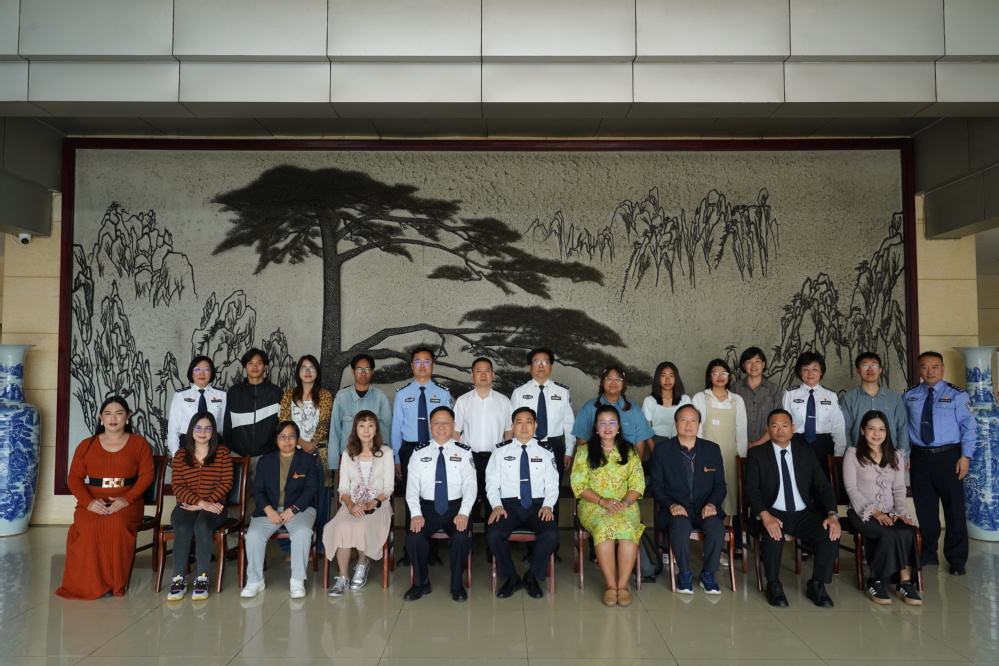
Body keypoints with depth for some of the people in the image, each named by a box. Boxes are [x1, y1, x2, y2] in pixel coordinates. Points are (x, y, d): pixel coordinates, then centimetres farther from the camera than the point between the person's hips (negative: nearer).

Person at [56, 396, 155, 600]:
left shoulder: (139, 443, 9)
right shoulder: (87, 445, 13)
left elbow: (147, 474, 0)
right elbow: (74, 477, 6)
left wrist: (127, 499, -16)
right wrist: (89, 501, -14)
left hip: (127, 503, -1)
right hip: (93, 504, 2)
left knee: (117, 525, -35)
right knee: (90, 528, -33)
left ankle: (116, 583, -21)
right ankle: (91, 583, -16)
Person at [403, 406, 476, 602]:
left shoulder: (464, 452, 4)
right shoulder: (419, 453, 8)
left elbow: (470, 485, -3)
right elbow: (412, 486, 1)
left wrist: (464, 513, -19)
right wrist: (416, 513, -14)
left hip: (455, 508, -1)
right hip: (428, 508, 1)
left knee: (462, 537, -30)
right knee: (414, 536, -26)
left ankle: (457, 585, -4)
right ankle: (421, 583, 0)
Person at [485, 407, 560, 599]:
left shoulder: (545, 453, 13)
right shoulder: (501, 451, 10)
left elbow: (552, 485, 8)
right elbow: (492, 483, 6)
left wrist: (548, 505, -11)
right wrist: (497, 506, -11)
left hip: (538, 506, 1)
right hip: (508, 505, 0)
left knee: (551, 534, -29)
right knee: (494, 535, -29)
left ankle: (533, 577, -3)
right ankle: (510, 577, -3)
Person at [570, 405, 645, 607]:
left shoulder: (630, 451, 14)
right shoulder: (585, 450, 8)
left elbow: (638, 484, 7)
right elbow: (578, 484, 0)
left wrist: (625, 502, -12)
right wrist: (602, 501, -13)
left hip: (625, 505, 1)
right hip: (593, 505, -1)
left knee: (628, 529, -33)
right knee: (604, 527, -35)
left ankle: (623, 585, -28)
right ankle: (611, 585, -29)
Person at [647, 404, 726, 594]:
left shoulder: (713, 450, 8)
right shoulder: (662, 450, 3)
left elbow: (720, 485, 9)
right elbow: (655, 485, 2)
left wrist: (711, 504, -11)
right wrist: (671, 505, -14)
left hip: (704, 507, 2)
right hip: (676, 508, -2)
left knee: (716, 526, -30)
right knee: (681, 525, -35)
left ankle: (708, 574, -9)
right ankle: (684, 574, -13)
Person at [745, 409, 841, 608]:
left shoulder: (805, 452, 10)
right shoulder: (757, 454, 1)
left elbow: (823, 485, 5)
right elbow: (751, 490, -8)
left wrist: (832, 514, -13)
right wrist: (765, 516, -27)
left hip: (804, 514, 3)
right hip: (773, 513, -3)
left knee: (832, 534, -24)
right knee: (772, 536, -35)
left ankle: (816, 585, -3)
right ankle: (774, 585, -11)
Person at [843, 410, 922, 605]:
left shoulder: (896, 456, 16)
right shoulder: (853, 454, 2)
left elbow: (899, 488, 11)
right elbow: (851, 488, -5)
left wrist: (901, 512, -7)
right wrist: (873, 511, -16)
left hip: (890, 513, 4)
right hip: (863, 513, -4)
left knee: (907, 531, -30)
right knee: (889, 534, -32)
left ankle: (905, 583, -22)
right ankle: (877, 582, -15)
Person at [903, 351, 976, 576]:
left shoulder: (957, 395, -3)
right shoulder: (909, 395, 5)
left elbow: (968, 427, -5)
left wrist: (965, 456, -12)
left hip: (948, 457, -3)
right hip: (919, 457, 3)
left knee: (954, 508, 4)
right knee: (924, 508, 12)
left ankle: (957, 559, 17)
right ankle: (928, 554, 26)